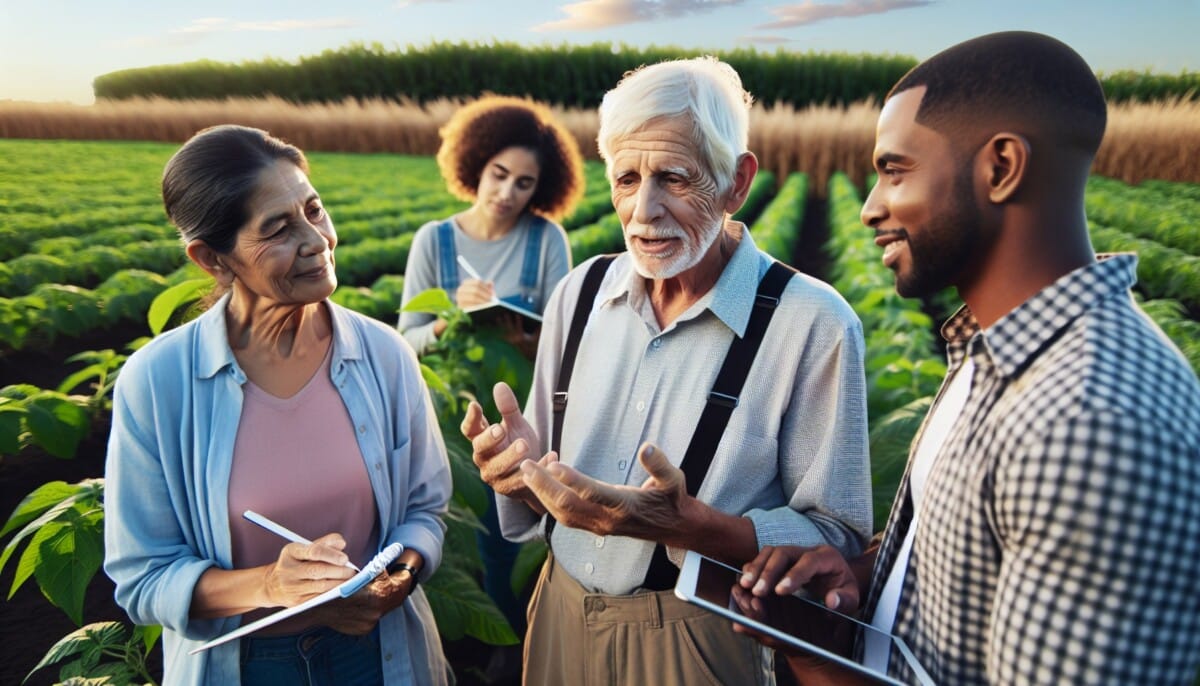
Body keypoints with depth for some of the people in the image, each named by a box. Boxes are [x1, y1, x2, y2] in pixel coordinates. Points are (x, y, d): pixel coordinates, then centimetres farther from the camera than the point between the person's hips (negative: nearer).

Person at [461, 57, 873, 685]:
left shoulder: (812, 323, -18)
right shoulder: (579, 292, -4)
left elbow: (837, 537, -14)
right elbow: (543, 472, 6)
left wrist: (688, 524, -28)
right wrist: (522, 471, -16)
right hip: (563, 616, 5)